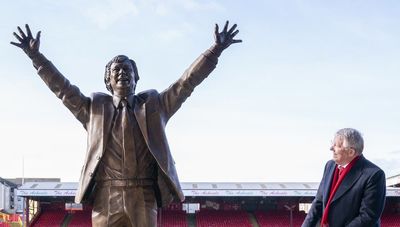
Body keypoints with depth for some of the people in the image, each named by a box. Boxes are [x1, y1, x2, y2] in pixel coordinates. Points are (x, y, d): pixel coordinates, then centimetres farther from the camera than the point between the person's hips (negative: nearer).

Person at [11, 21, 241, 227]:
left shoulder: (154, 104, 13)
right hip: (106, 197, 0)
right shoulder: (95, 107, 13)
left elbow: (186, 83, 8)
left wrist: (216, 50, 2)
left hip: (144, 197, 0)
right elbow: (63, 88, 10)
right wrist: (36, 55, 4)